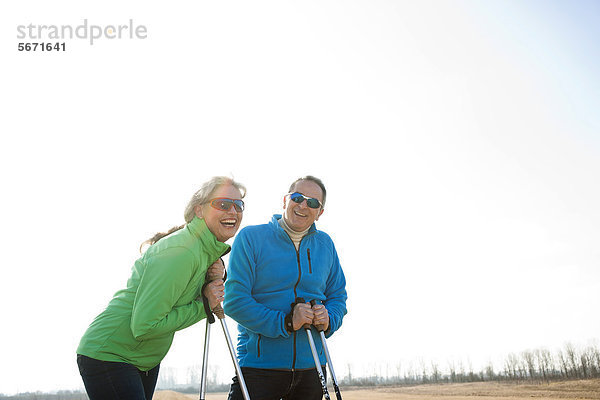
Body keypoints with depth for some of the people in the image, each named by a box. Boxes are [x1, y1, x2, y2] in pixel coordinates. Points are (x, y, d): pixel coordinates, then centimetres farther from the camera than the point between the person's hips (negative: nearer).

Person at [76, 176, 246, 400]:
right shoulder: (179, 251, -27)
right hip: (107, 355, -9)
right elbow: (143, 326, -29)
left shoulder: (210, 251, 2)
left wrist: (212, 281, -8)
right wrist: (202, 306, -22)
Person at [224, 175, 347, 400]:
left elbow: (337, 296, 14)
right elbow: (234, 301, -13)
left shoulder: (325, 244, 7)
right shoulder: (251, 238, -7)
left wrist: (329, 320, -9)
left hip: (311, 366, 5)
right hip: (258, 365, -4)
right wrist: (284, 323, -21)